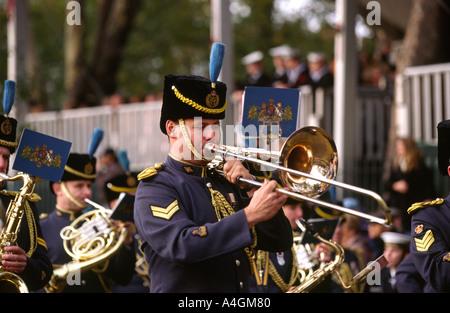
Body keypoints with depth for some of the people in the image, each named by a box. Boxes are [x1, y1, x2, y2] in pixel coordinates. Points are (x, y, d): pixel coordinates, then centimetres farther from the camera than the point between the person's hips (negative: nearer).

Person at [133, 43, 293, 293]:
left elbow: (281, 242, 11)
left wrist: (250, 190, -1)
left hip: (241, 289, 4)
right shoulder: (154, 188, -3)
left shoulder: (226, 182, 13)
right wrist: (250, 214, -22)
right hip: (185, 291, -4)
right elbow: (182, 246, -19)